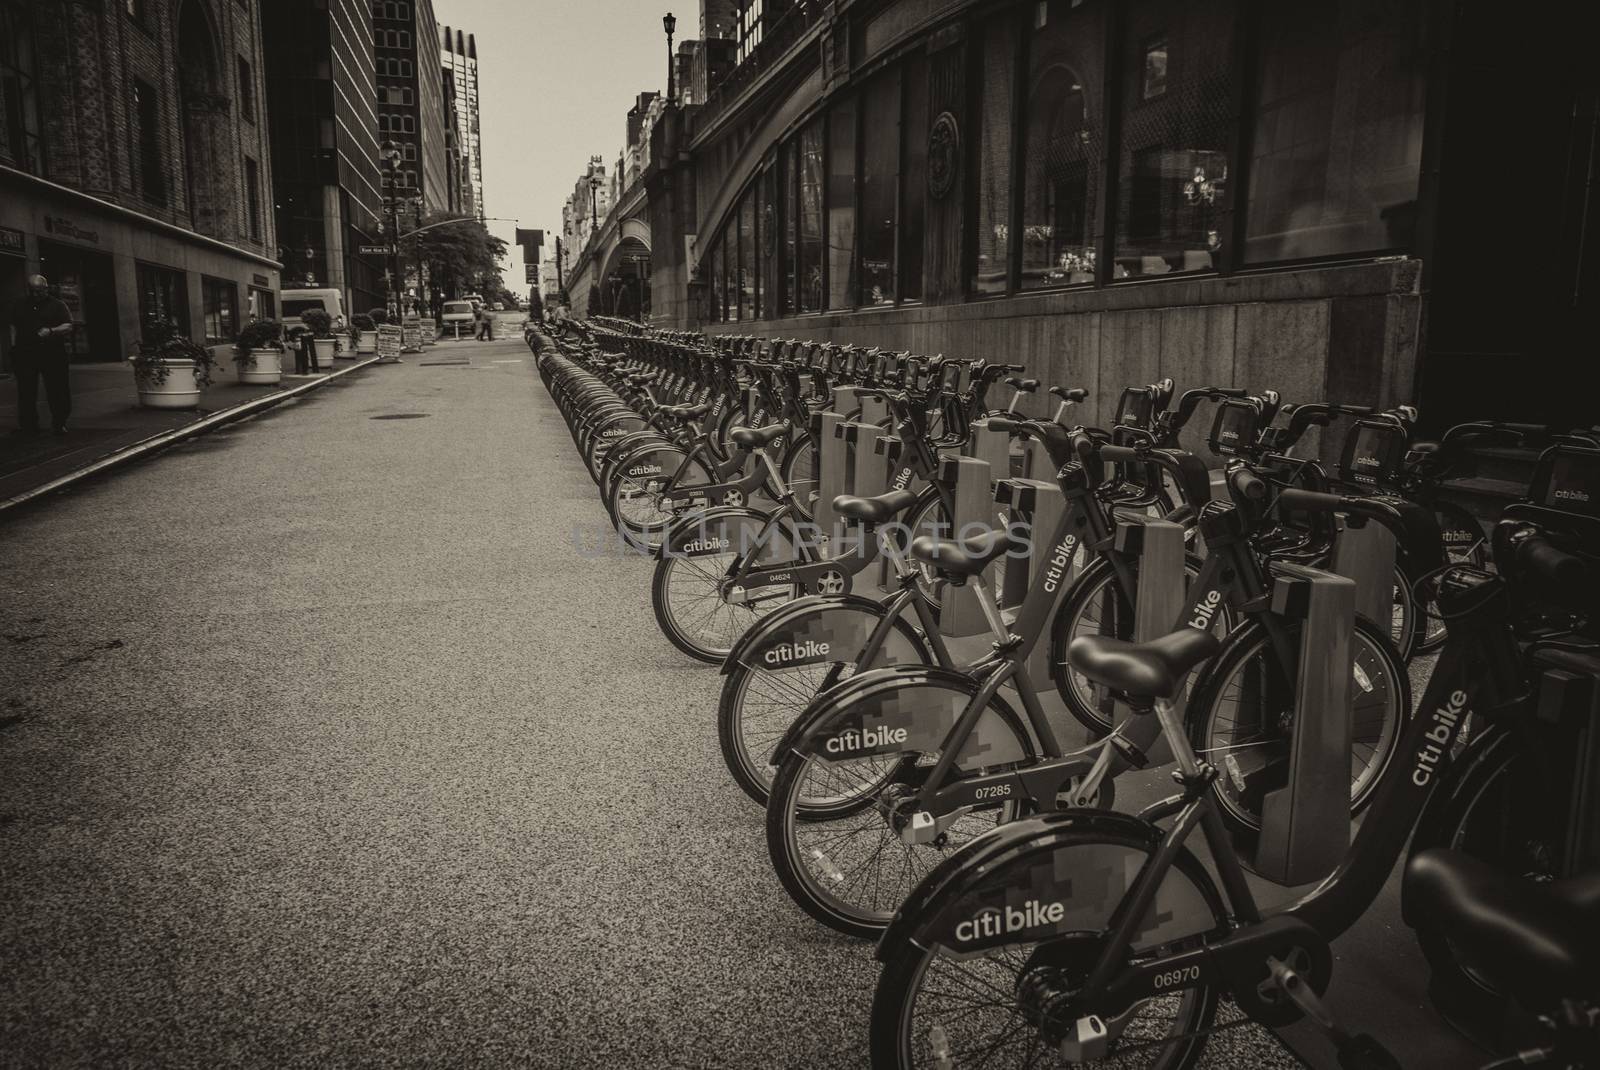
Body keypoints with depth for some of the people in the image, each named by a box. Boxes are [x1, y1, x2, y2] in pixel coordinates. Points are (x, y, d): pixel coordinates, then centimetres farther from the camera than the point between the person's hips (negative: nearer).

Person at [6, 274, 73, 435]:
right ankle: (28, 426, 9)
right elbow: (13, 327, 19)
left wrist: (51, 331, -19)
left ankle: (59, 424, 10)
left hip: (53, 354, -2)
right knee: (26, 392, 2)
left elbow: (68, 327, -3)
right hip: (25, 354, 2)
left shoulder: (56, 305, 5)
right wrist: (14, 346, 10)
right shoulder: (20, 305, 14)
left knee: (58, 391, -2)